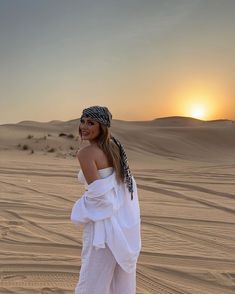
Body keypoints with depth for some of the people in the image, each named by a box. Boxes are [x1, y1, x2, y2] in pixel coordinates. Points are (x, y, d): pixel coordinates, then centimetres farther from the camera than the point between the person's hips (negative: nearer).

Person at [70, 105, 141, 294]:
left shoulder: (85, 153, -16)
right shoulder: (115, 146, 7)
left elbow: (97, 193, -23)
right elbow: (128, 183, 11)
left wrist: (83, 212, -5)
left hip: (104, 223, -8)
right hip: (124, 219, 8)